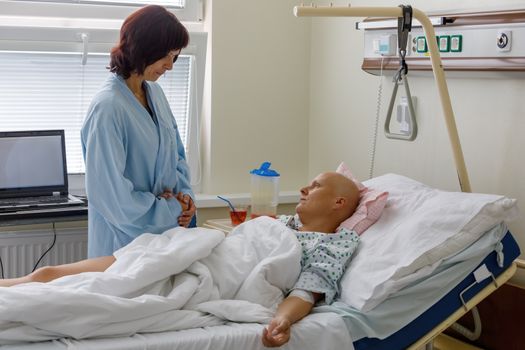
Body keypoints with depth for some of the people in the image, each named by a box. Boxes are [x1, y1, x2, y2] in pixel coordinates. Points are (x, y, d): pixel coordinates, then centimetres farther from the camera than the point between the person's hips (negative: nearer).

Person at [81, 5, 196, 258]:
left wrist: (184, 192, -1)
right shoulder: (107, 108, -21)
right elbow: (110, 194, -22)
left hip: (168, 230, 7)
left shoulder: (154, 92, 4)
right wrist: (171, 211, -13)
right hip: (126, 238, -7)